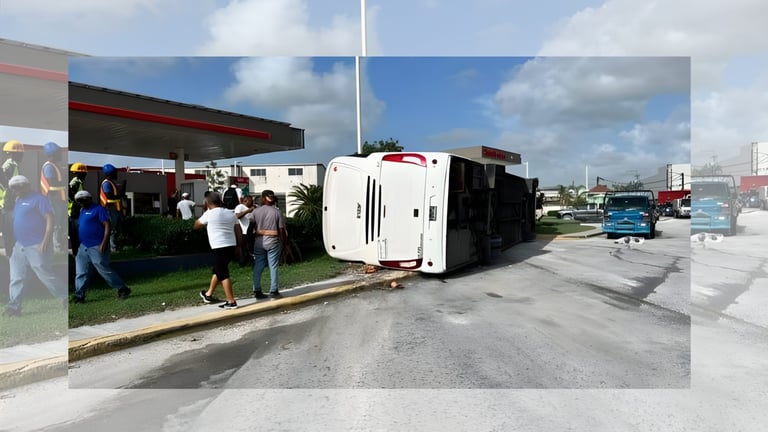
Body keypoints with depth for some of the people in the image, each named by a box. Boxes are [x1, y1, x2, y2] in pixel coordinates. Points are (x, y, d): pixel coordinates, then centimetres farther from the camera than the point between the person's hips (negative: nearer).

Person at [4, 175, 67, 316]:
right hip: (19, 246, 8)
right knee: (16, 278, 4)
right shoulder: (19, 201, 16)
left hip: (36, 247, -8)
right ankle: (14, 306, 9)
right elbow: (18, 221, 24)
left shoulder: (38, 199, -10)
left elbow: (50, 219, -17)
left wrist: (45, 241, -22)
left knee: (45, 275, -2)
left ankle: (66, 298, 11)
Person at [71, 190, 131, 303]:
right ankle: (79, 295, 12)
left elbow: (107, 226, -15)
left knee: (104, 270, -5)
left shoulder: (98, 209, -8)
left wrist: (104, 242, -23)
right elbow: (80, 227, 24)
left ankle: (123, 289, 6)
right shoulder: (82, 211, 18)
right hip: (83, 247, 8)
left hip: (97, 247, -8)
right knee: (81, 272, 6)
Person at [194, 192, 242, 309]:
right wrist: (238, 247, 20)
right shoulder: (230, 213, 11)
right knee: (217, 270, 22)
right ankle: (208, 294, 36)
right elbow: (239, 232, 12)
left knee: (223, 275, -2)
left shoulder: (209, 213, -6)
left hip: (219, 248, -7)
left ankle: (231, 302, -1)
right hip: (231, 246, 7)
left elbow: (196, 225, 9)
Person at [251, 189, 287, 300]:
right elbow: (282, 230, -6)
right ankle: (273, 291, 6)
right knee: (273, 266, 4)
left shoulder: (256, 211, 0)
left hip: (259, 242, 2)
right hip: (273, 242, -2)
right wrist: (284, 242, 5)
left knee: (258, 267, 8)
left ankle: (257, 291, 13)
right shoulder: (277, 212, -5)